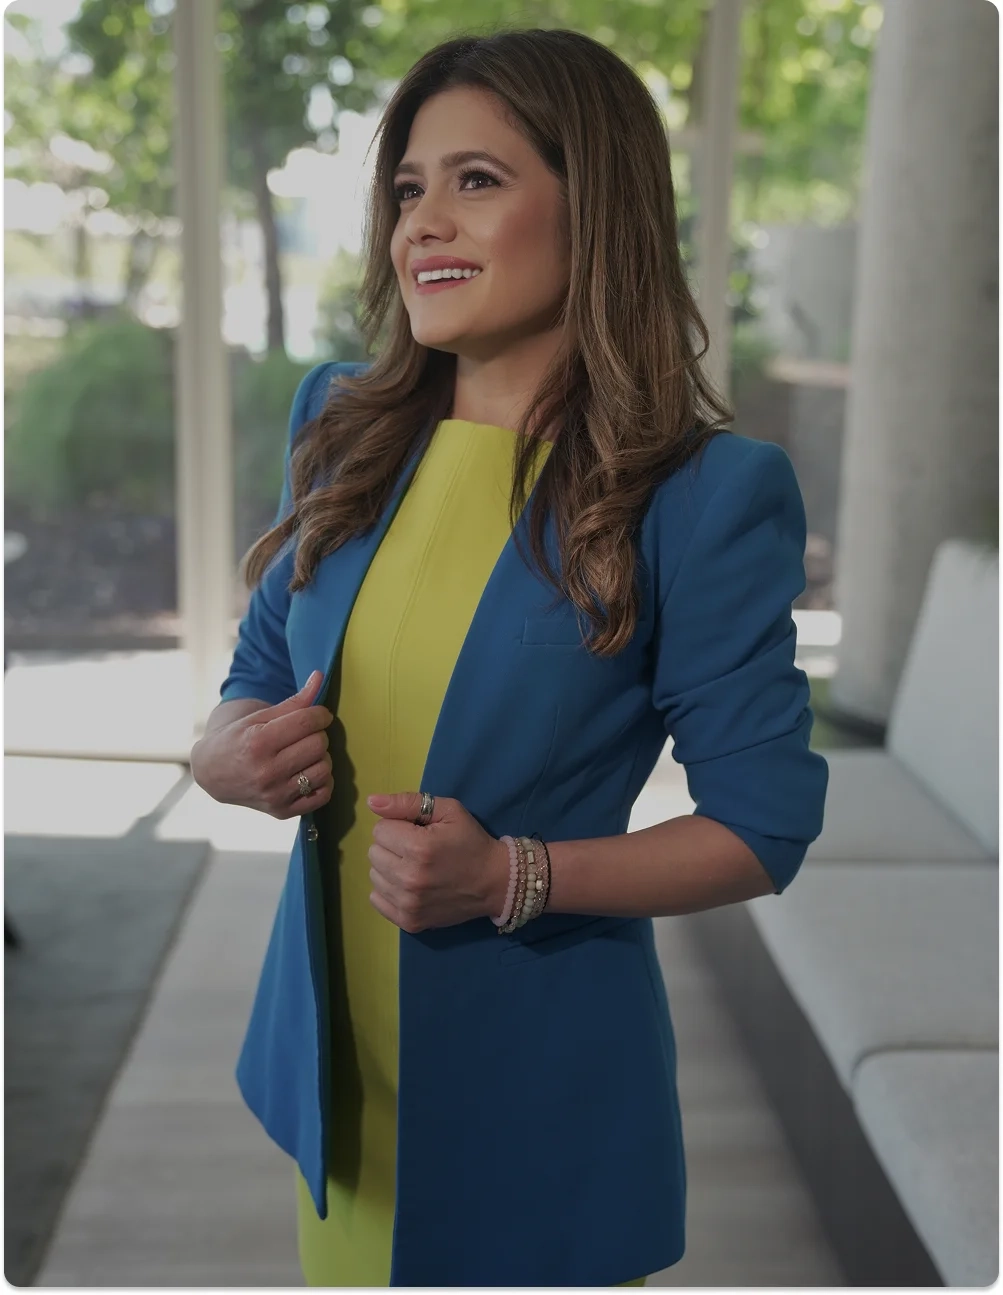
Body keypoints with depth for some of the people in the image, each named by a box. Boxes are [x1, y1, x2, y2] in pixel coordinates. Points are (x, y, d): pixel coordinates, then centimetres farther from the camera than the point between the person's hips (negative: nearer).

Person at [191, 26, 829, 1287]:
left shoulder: (704, 495, -15)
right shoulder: (342, 429, 0)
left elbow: (762, 826, -12)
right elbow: (250, 687, 9)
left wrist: (514, 877, -26)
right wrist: (239, 753, -14)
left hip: (538, 1085, -4)